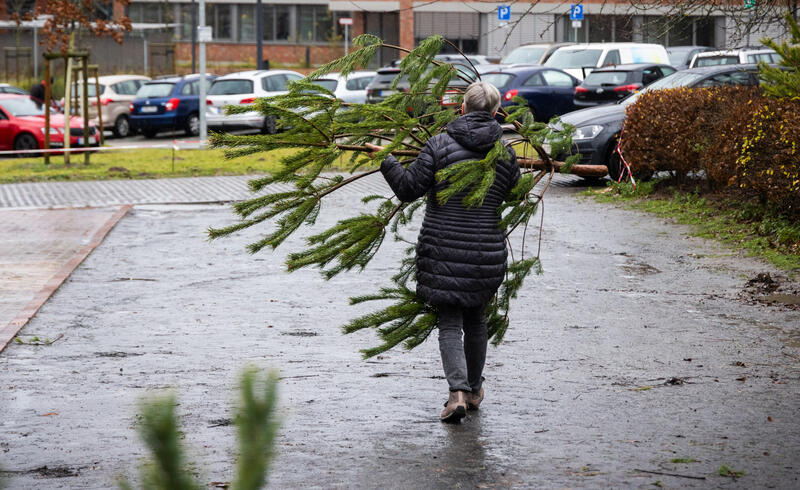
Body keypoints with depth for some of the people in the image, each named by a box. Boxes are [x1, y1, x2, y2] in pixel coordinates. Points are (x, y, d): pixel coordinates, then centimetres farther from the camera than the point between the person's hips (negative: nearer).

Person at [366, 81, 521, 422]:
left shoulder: (441, 145, -8)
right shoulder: (505, 154, 1)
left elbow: (409, 188, -8)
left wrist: (385, 160, 5)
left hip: (442, 248, -3)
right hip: (486, 251, 3)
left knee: (450, 323, 2)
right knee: (476, 318, 20)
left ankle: (458, 391, -15)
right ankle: (474, 389, 32)